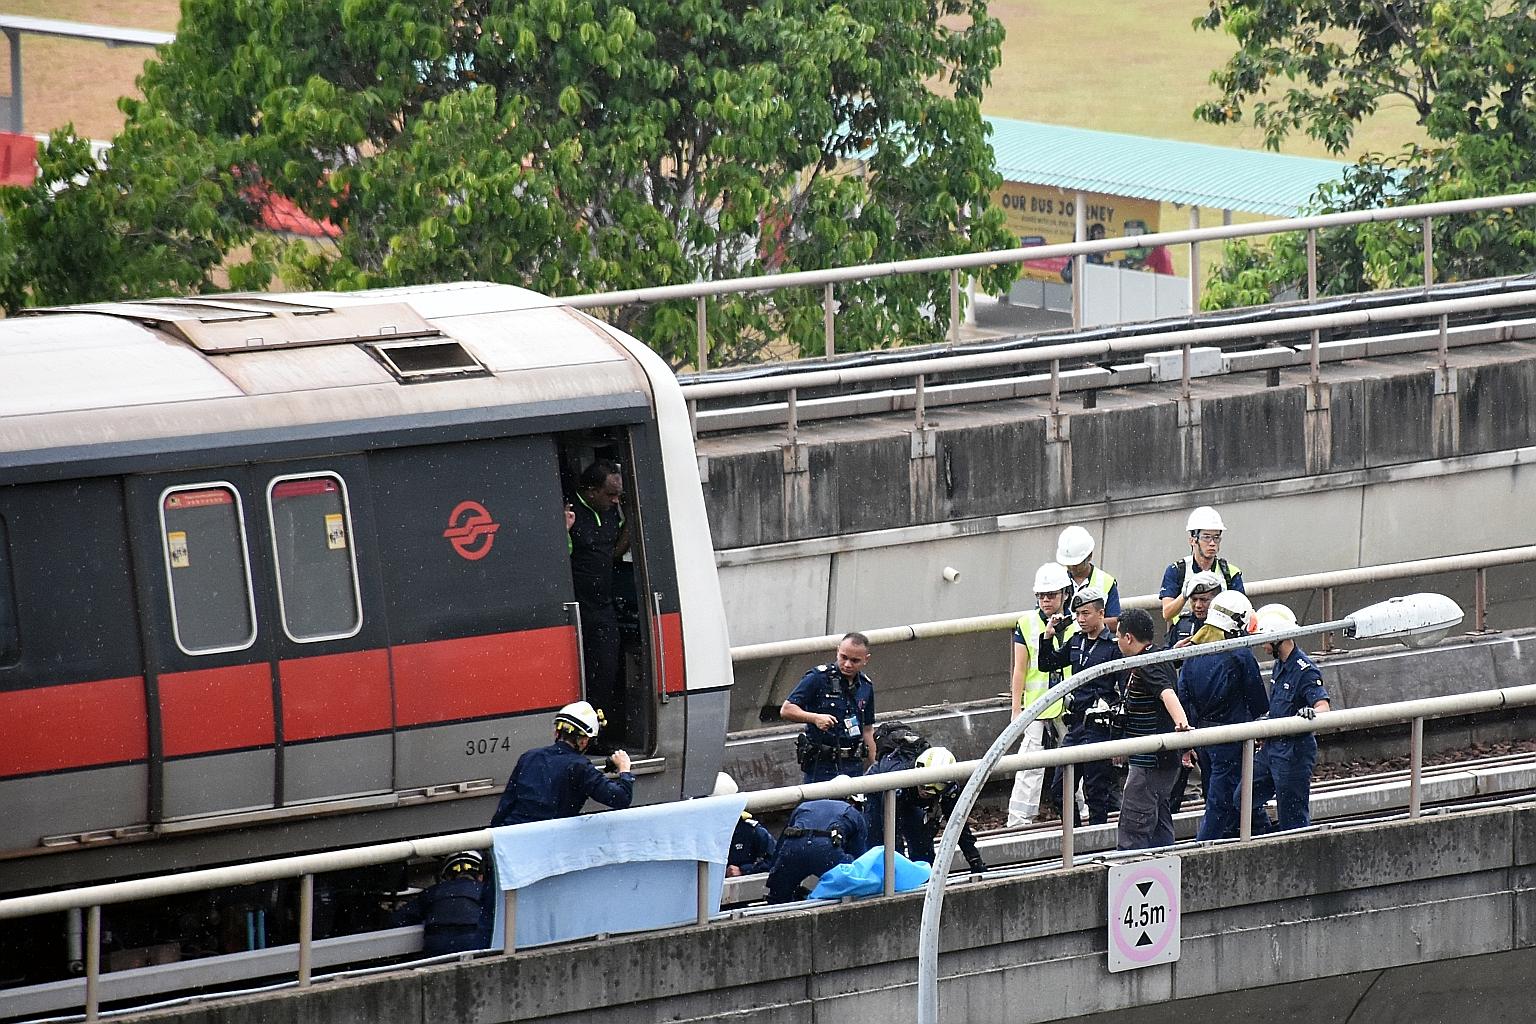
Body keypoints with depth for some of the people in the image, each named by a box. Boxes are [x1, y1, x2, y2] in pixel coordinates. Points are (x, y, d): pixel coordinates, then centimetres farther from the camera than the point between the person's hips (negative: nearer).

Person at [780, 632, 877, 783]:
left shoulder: (866, 686, 11)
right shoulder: (818, 678, -7)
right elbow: (786, 710, -9)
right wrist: (815, 718, -26)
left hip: (854, 765, 5)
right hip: (821, 765, -5)